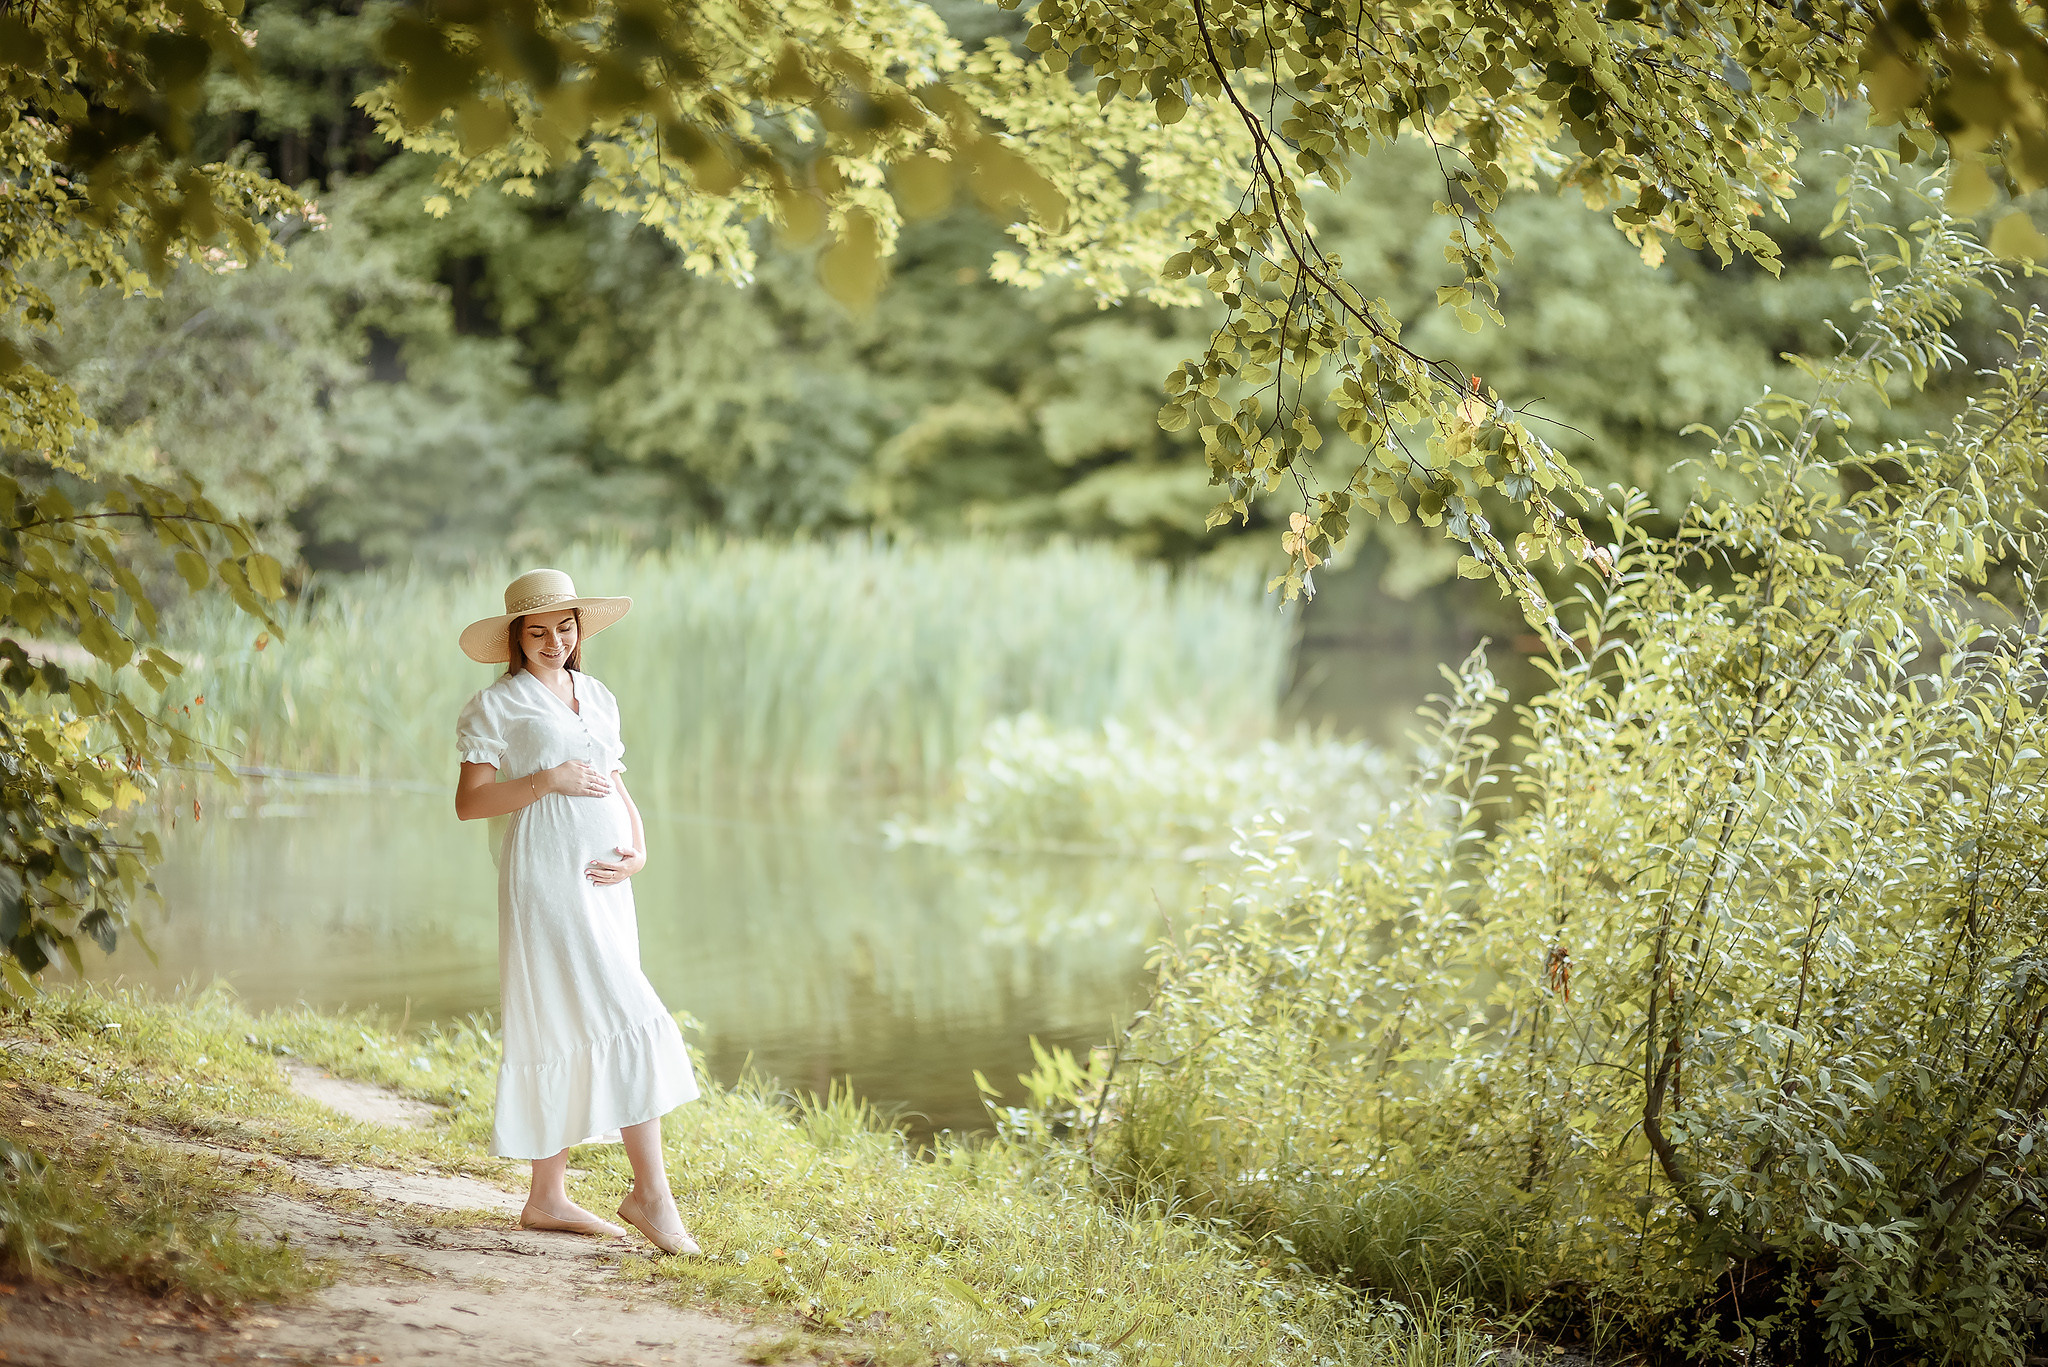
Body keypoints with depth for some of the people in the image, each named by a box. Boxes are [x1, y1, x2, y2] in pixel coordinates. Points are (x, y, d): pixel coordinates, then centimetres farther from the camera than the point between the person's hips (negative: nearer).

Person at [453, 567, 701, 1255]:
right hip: (546, 881, -7)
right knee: (626, 1020, -15)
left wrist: (638, 853, 4)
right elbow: (469, 801, -5)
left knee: (571, 1038, 7)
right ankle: (651, 1191, -14)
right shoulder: (498, 706, 0)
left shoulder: (599, 699, 19)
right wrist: (548, 780, -15)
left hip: (602, 884, 7)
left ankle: (547, 1197, 13)